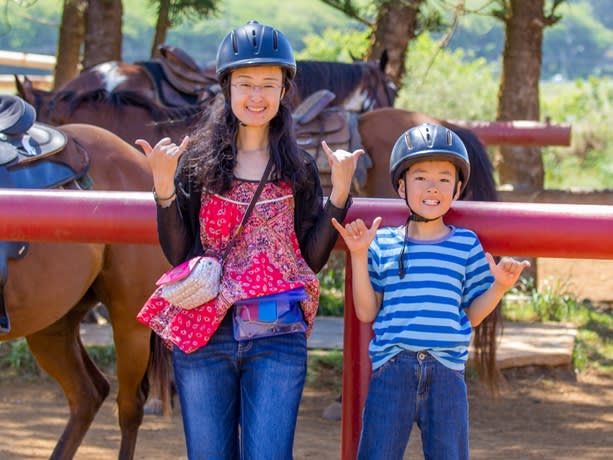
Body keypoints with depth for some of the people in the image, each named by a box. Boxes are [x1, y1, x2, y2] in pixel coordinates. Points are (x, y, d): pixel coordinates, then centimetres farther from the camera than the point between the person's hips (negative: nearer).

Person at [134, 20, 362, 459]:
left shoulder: (299, 168, 8)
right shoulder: (197, 160, 4)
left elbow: (313, 258, 4)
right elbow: (177, 254, 1)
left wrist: (339, 193, -4)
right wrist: (164, 187, -11)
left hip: (278, 338, 0)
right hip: (204, 333, 0)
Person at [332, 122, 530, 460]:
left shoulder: (466, 245, 6)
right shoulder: (383, 243, 3)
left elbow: (472, 315, 8)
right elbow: (366, 312, 2)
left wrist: (499, 286, -8)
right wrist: (359, 256, -4)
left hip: (446, 373, 1)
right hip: (392, 370, -1)